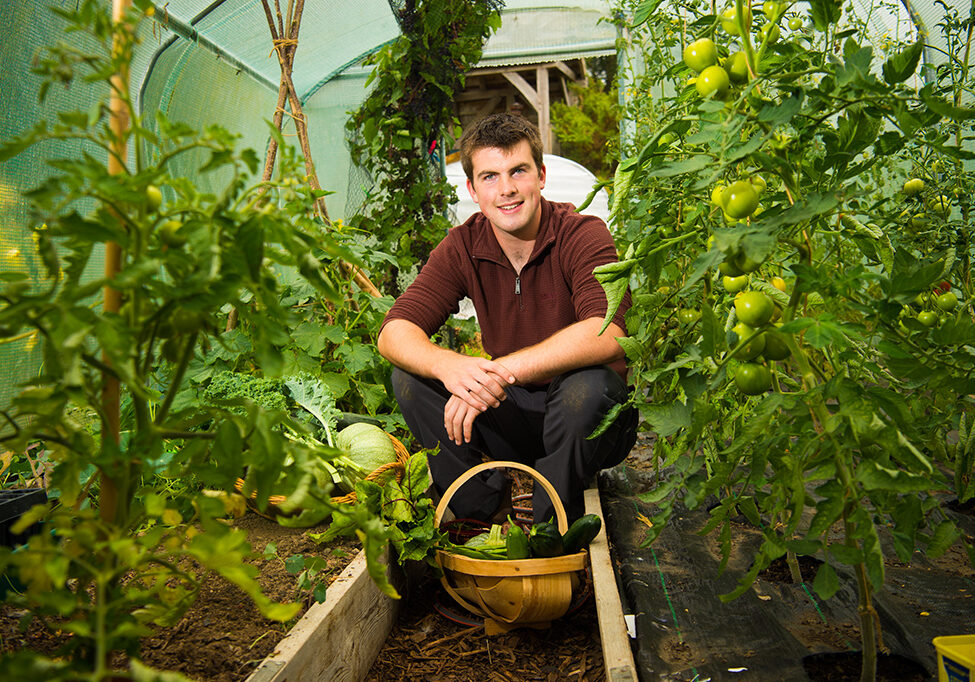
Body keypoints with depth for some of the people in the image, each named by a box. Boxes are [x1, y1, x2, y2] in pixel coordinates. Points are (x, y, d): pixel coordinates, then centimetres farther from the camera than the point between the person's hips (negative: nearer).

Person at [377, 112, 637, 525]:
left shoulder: (583, 235, -15)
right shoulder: (463, 247, -4)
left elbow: (606, 334, -33)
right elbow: (394, 332, -14)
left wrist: (499, 371, -40)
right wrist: (448, 365, -36)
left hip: (589, 425, -3)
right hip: (513, 418, 4)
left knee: (589, 387, -36)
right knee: (409, 377, -14)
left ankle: (548, 528, -12)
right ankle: (485, 508, -3)